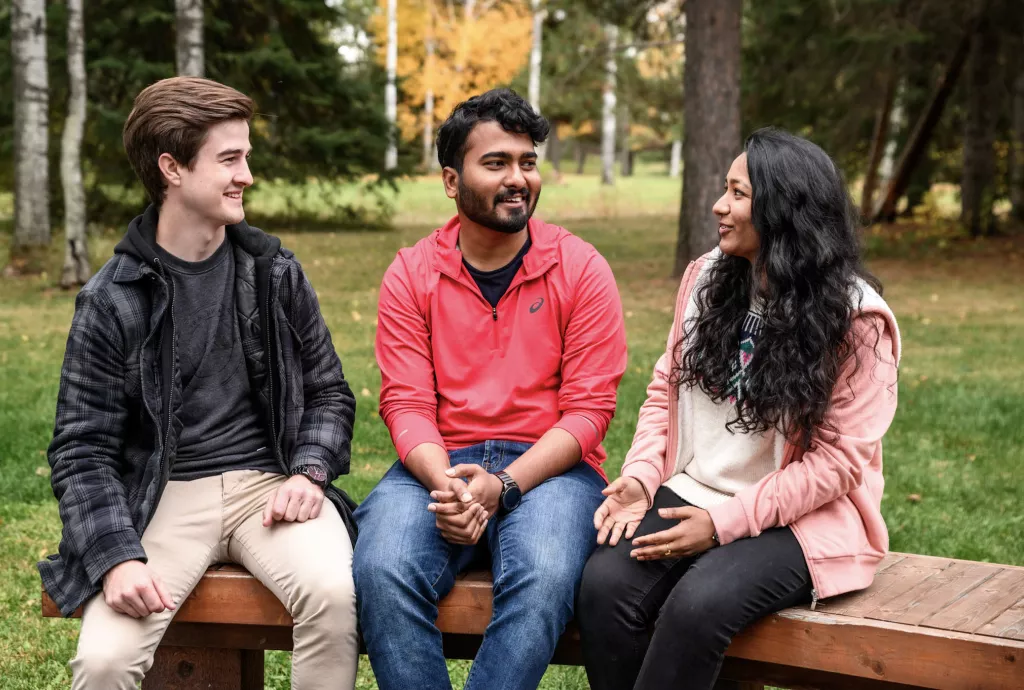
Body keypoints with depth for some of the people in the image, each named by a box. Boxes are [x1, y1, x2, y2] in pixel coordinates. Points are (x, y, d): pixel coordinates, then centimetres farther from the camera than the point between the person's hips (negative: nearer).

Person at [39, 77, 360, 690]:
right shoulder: (112, 299, -1)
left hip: (269, 483, 2)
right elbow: (83, 448, -2)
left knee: (333, 593, -30)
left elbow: (329, 391, 14)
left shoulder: (275, 272, 7)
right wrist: (117, 557, -17)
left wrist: (310, 472, -6)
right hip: (166, 497, -1)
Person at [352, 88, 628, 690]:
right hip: (440, 463, 2)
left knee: (544, 578, -33)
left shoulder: (581, 269, 1)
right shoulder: (411, 275, 7)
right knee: (382, 570, -29)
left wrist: (502, 486, -17)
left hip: (549, 466, -1)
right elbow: (405, 403, 1)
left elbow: (588, 409, -3)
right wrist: (447, 485, -19)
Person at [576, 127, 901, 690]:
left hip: (798, 518, -4)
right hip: (690, 494, 5)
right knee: (604, 584, -25)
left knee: (697, 605, -33)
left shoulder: (855, 317, -10)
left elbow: (840, 458, -11)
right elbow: (666, 388, 13)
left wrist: (724, 523, -18)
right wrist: (641, 476, -6)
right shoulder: (706, 276, 6)